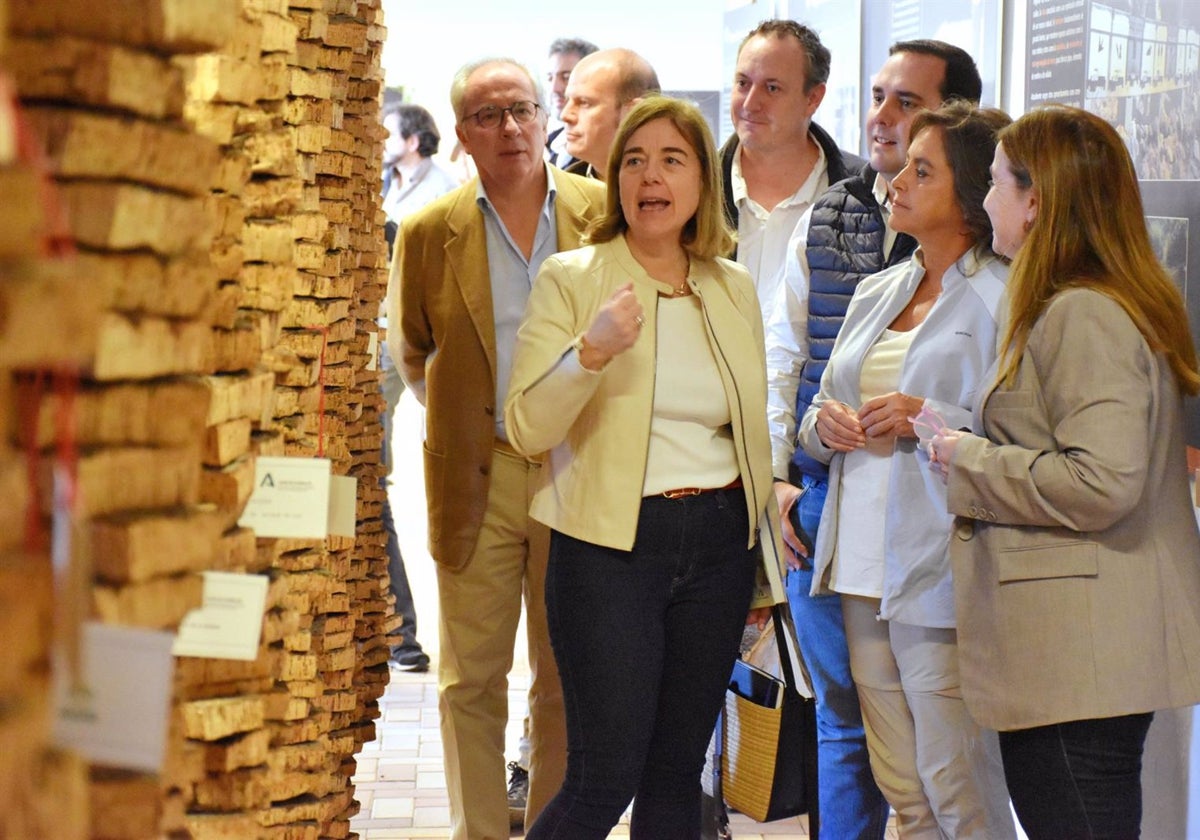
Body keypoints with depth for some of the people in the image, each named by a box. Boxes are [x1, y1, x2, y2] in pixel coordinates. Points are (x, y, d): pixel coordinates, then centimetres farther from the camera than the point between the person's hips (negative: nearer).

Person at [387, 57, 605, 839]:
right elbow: (412, 353, 16)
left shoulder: (607, 212, -1)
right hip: (477, 478, 0)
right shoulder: (430, 233, 1)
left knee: (567, 680, 8)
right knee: (472, 680, 4)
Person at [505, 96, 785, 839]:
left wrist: (767, 566, 19)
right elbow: (527, 428, -11)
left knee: (678, 770, 10)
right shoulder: (571, 280, -4)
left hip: (719, 540, 4)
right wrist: (592, 351, -28)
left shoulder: (733, 288, 9)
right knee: (605, 779, -7)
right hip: (611, 545, -4)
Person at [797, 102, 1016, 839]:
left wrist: (929, 419, -21)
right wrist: (825, 424, 1)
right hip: (863, 570, 8)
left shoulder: (1005, 299, -8)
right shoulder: (877, 292, 17)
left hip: (939, 577, -7)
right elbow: (818, 417, 23)